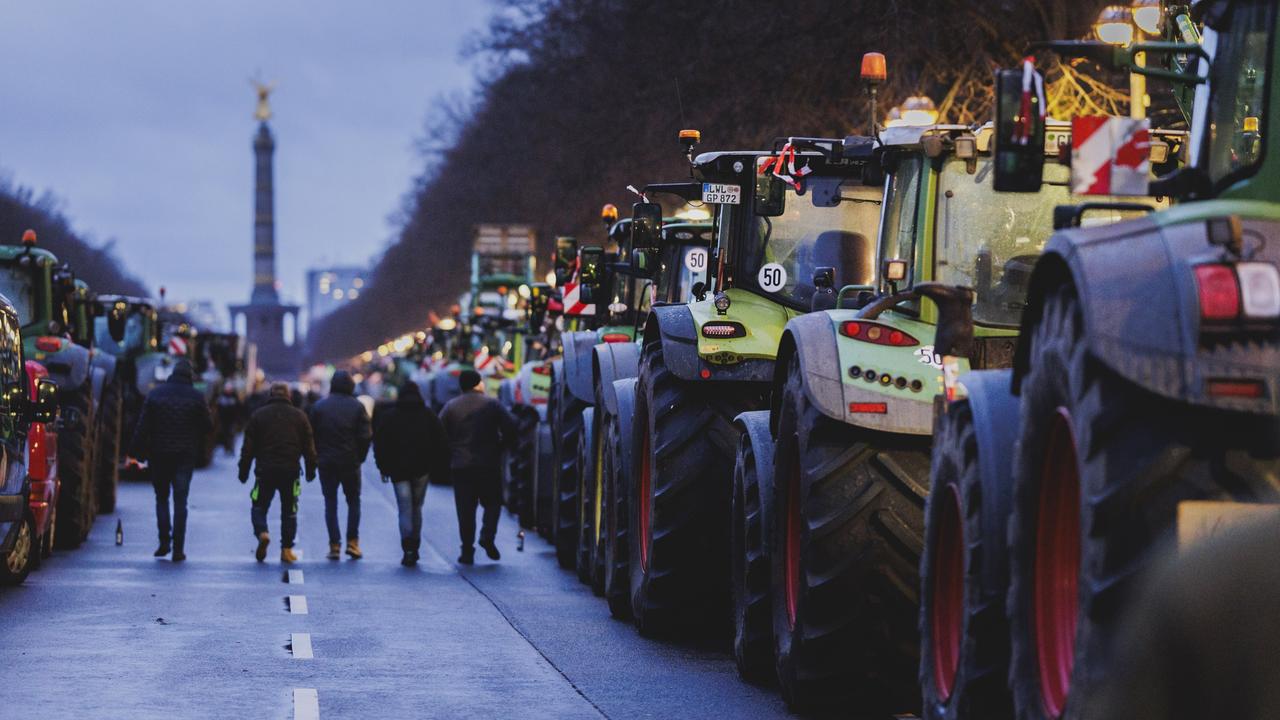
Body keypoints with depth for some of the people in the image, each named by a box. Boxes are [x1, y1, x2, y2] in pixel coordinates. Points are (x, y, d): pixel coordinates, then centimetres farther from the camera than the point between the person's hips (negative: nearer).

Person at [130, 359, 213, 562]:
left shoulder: (155, 394, -1)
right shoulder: (196, 397, -4)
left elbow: (142, 427, -3)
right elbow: (208, 427, -1)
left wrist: (137, 453, 1)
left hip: (159, 454, 1)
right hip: (185, 457, -1)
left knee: (162, 498, 16)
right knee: (180, 501, 2)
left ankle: (164, 541, 5)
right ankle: (178, 549, -3)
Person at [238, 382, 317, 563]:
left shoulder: (258, 415, 3)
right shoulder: (299, 416, 7)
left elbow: (248, 447, 2)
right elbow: (309, 447, 7)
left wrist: (244, 471, 7)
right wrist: (311, 470, 15)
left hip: (265, 470, -1)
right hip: (291, 470, 1)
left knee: (259, 507, 10)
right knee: (289, 510, 11)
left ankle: (262, 533, -18)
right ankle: (287, 550, 7)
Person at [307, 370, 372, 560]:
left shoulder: (319, 407, -1)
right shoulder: (357, 407, -3)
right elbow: (365, 436, -6)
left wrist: (317, 457, 9)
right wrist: (360, 457, 7)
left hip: (326, 464, 1)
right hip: (350, 463, 0)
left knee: (330, 503, 6)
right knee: (353, 501, 12)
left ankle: (334, 545, 1)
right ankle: (352, 542, 2)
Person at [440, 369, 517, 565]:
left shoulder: (450, 407, 3)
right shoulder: (492, 404, -1)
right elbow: (511, 428, -6)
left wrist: (451, 453, 10)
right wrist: (501, 447, 9)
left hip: (460, 466, 1)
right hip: (489, 464, -1)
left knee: (465, 509, 5)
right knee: (492, 502, 14)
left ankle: (467, 551, 2)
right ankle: (487, 536, -8)